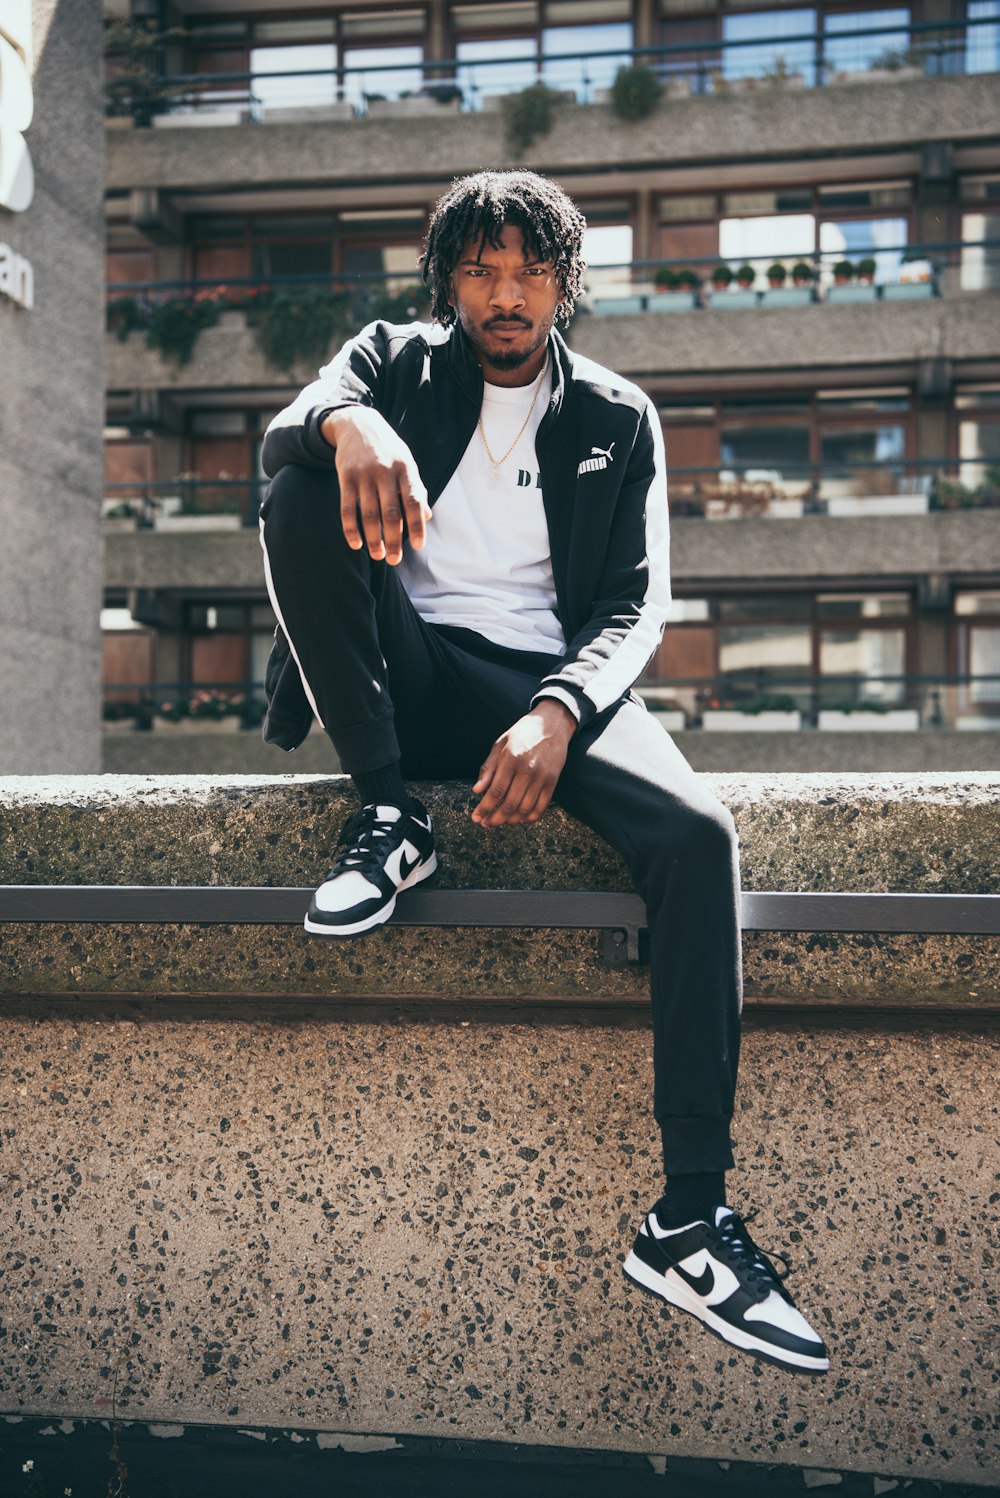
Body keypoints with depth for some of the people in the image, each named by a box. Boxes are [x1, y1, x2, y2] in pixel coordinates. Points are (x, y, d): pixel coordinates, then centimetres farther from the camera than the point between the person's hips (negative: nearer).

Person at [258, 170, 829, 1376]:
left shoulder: (617, 418, 12)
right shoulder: (396, 362, 13)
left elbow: (638, 602, 2)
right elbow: (282, 431, -7)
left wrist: (561, 710, -21)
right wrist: (347, 424, -34)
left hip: (547, 683, 0)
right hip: (410, 676, 1)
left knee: (700, 835, -29)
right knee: (302, 493, -22)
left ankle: (688, 1220, -26)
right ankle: (385, 815, -21)